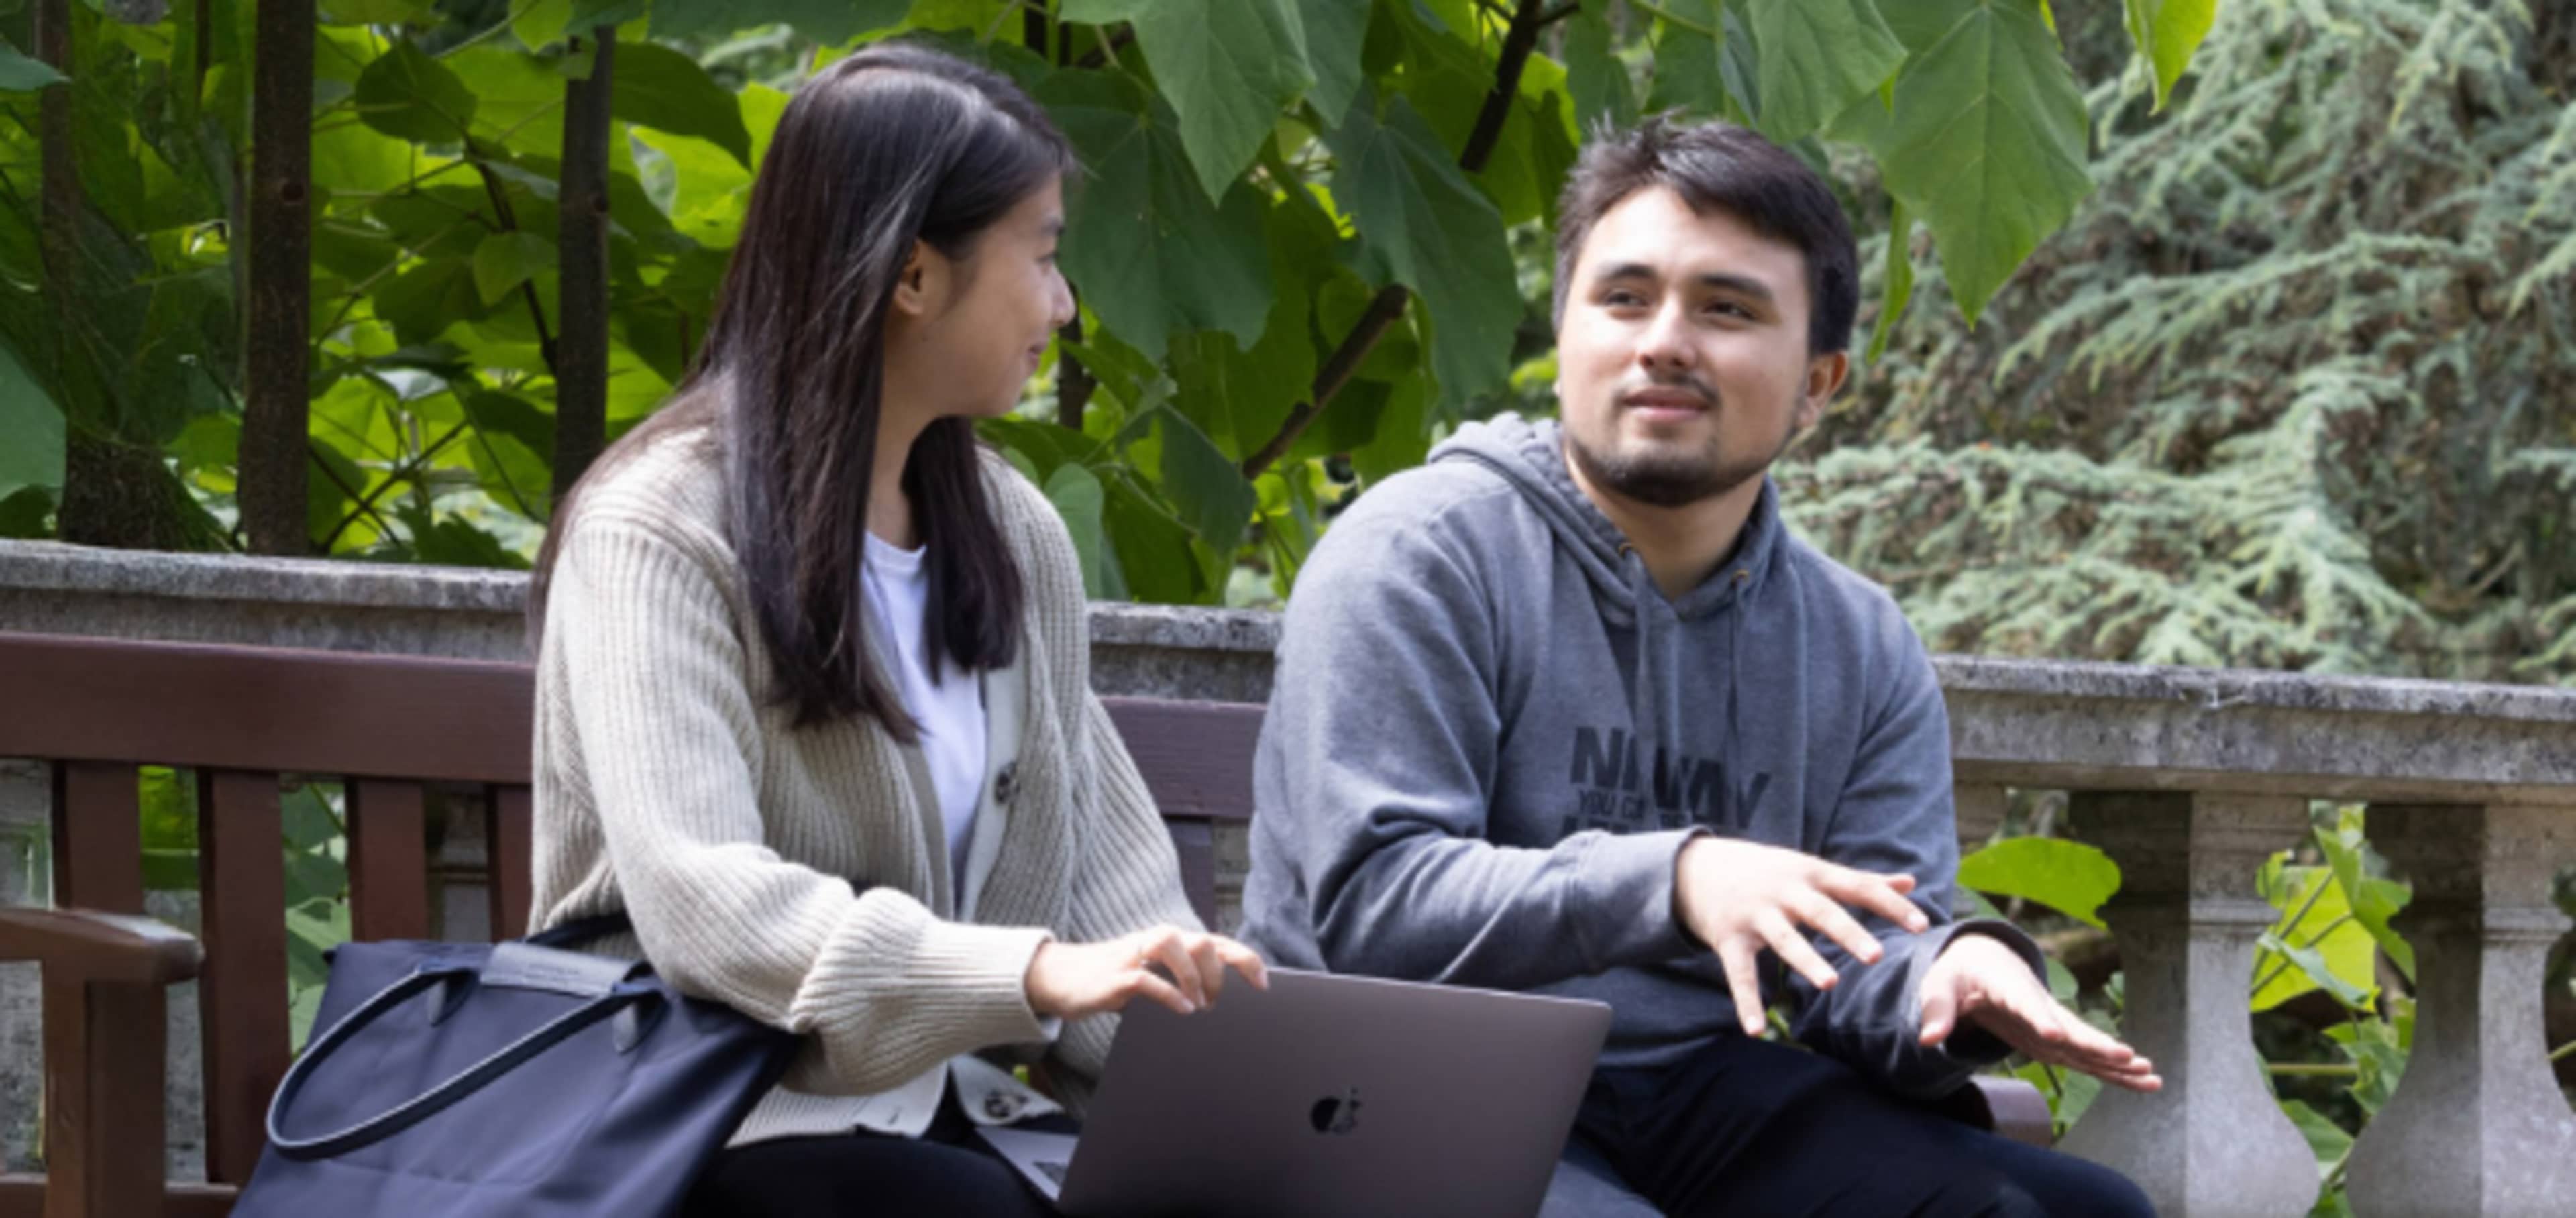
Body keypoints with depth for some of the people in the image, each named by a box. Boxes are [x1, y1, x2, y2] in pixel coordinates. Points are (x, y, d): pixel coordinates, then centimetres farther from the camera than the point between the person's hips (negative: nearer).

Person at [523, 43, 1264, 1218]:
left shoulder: (1015, 534, 12)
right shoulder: (657, 535, -11)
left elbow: (1100, 857, 11)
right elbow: (696, 901, -24)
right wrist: (1032, 974, -36)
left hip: (951, 1110, 6)